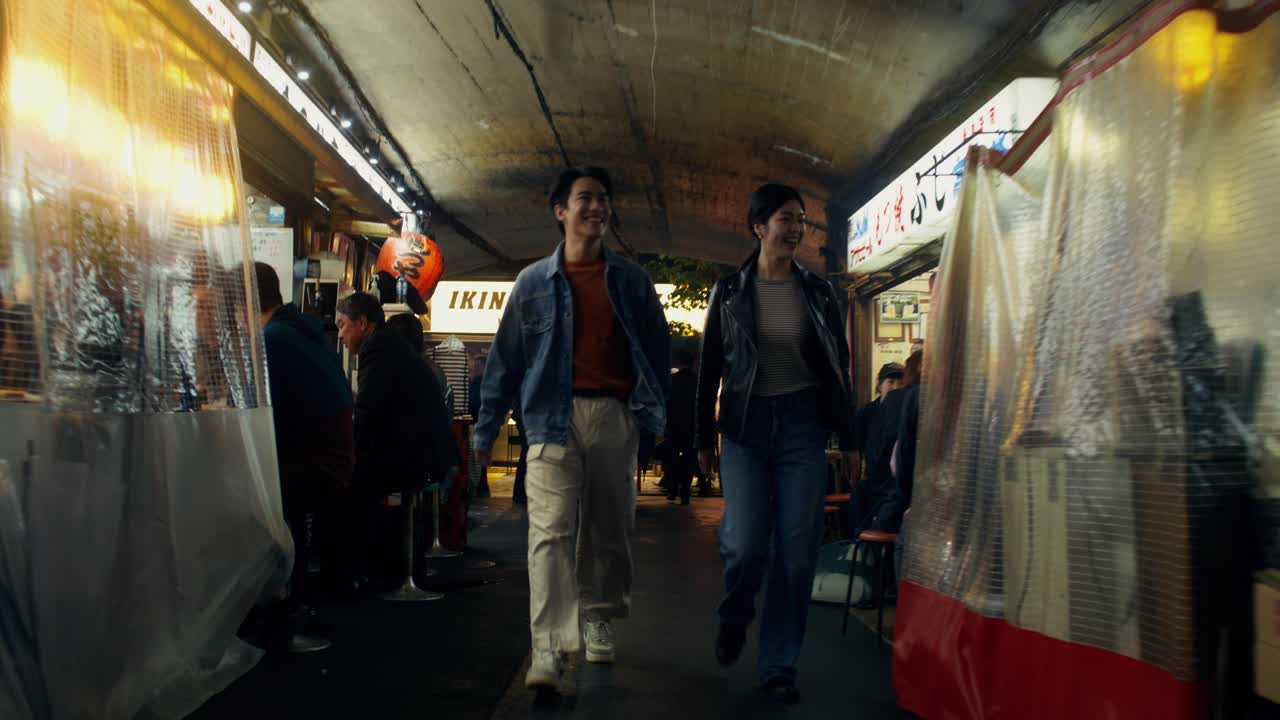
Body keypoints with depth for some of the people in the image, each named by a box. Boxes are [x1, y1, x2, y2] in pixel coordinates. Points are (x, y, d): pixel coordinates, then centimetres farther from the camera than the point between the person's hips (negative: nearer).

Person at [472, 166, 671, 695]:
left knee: (609, 529, 10)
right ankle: (548, 650, -12)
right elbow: (505, 357, 7)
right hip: (553, 418, -2)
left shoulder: (632, 281, 11)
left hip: (615, 417, 2)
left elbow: (658, 350, 10)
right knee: (550, 530, -12)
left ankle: (598, 621, 29)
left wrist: (657, 413, 0)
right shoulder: (533, 282, 7)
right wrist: (486, 428, 5)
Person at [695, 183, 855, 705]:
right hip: (745, 425, -1)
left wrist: (848, 438, 6)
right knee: (745, 545, -10)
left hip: (802, 425, 1)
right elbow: (709, 367, 6)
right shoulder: (729, 290, 4)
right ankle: (734, 618, 25)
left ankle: (778, 666, 15)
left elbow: (838, 368, 10)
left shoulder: (817, 291, 7)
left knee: (797, 552, 0)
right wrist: (703, 438, 5)